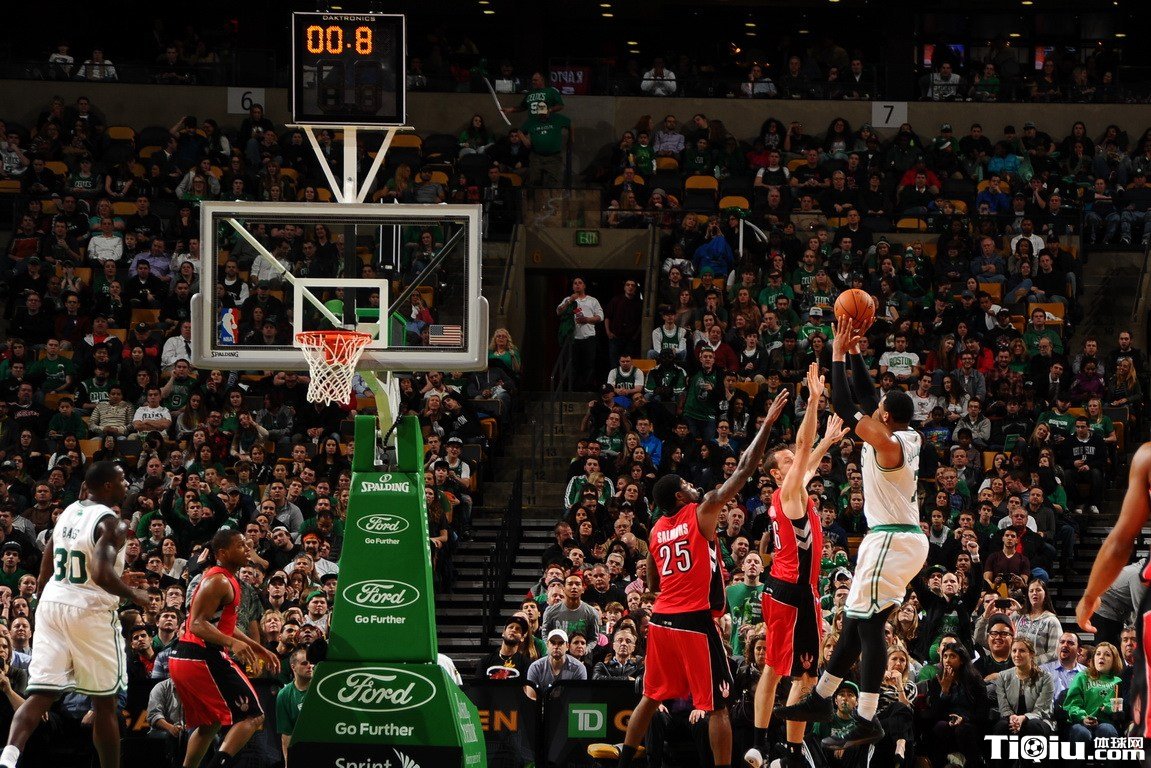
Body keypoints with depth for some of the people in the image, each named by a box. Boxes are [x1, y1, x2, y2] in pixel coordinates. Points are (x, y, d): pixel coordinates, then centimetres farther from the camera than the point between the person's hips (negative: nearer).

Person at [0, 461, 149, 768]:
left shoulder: (67, 514, 13)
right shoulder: (110, 523, -12)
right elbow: (102, 574, -25)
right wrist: (134, 595, -6)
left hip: (52, 604, 6)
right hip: (90, 613, -6)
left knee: (41, 694, -2)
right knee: (105, 703, 7)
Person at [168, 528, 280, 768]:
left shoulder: (224, 580, 20)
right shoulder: (219, 582, -13)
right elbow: (197, 624, -21)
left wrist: (259, 649, 29)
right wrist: (232, 643, -34)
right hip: (203, 658, -10)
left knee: (209, 723, 23)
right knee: (252, 716, -8)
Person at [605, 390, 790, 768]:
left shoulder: (656, 531, 11)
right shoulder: (702, 512, -7)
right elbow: (744, 469, -9)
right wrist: (768, 423, -5)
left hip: (661, 621, 7)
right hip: (696, 622, -7)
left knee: (651, 696, 19)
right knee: (717, 706, -3)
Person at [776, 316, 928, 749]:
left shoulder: (888, 444, -15)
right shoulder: (908, 438, 10)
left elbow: (845, 409, -17)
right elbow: (864, 398, 21)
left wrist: (838, 355, -10)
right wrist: (854, 352, 20)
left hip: (891, 540, -10)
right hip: (905, 538, 10)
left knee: (867, 625, -11)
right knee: (857, 621, 16)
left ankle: (867, 722, -15)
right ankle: (821, 698, 26)